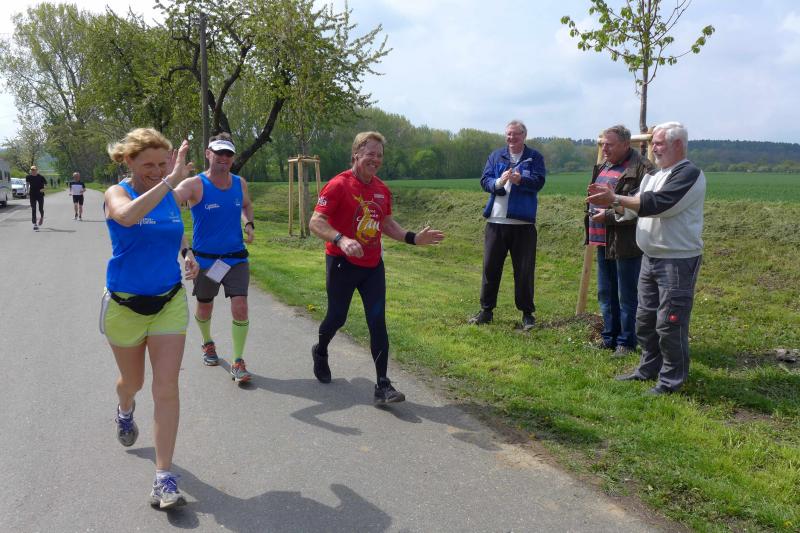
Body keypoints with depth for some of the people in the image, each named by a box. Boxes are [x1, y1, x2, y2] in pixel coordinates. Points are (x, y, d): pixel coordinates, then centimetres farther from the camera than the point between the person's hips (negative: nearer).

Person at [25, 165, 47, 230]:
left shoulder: (41, 177, -6)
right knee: (33, 210, -4)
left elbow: (46, 184, 5)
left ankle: (42, 217, 38)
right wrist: (28, 193, 14)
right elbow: (28, 184, 17)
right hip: (32, 196, 1)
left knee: (41, 209, 3)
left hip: (40, 195, -1)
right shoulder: (28, 177, 0)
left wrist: (43, 189, -15)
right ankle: (35, 224, -3)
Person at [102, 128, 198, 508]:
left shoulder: (172, 195, 0)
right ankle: (124, 411, 57)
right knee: (133, 382, 18)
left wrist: (189, 256, 3)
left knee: (166, 387, -7)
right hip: (125, 305, -2)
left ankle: (164, 478, -1)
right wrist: (170, 181, -44)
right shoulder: (117, 193, -12)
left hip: (169, 302, 2)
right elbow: (127, 216, -38)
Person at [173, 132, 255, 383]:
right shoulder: (195, 185, -14)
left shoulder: (240, 183, 1)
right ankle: (208, 343, 47)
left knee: (240, 307, -10)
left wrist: (249, 224, 3)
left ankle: (238, 362, 3)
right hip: (205, 259, -2)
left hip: (236, 257, 2)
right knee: (204, 308, 15)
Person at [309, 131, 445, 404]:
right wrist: (341, 240, -36)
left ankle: (383, 385, 1)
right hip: (342, 264, -5)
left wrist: (413, 238, 6)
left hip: (373, 265, 5)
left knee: (378, 321, -2)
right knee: (337, 317, 10)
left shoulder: (382, 189, 6)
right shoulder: (339, 185, -13)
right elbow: (315, 222, -19)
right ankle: (320, 352, 44)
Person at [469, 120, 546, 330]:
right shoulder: (496, 156, 11)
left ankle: (527, 313, 15)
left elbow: (538, 181, -11)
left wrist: (520, 179, -31)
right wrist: (498, 182, -21)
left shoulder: (534, 157, 4)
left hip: (523, 223, -3)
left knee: (524, 270, 4)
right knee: (490, 267, 8)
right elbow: (484, 180, 0)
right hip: (496, 221, 3)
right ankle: (486, 310, 19)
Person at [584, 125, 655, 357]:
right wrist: (591, 213, 11)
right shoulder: (602, 167, 14)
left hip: (625, 243, -9)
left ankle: (626, 342, 15)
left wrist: (608, 215, -21)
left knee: (627, 296, 3)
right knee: (606, 294, 17)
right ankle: (609, 337, 30)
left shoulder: (640, 169, -14)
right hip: (603, 241, 9)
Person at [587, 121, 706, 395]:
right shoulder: (653, 175, 15)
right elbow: (635, 208, 13)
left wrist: (615, 198, -20)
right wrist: (611, 202, -6)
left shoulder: (689, 174, -13)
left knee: (670, 322, -4)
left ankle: (671, 379, 9)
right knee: (645, 319, 16)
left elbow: (656, 203, -24)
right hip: (650, 258, 9)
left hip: (678, 260, -9)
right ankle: (649, 368, 30)